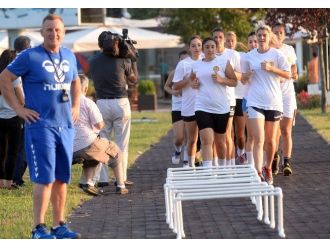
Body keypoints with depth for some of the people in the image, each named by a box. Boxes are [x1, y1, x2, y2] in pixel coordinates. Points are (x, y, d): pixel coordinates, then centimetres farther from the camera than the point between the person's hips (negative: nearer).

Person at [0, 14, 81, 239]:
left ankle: (59, 226, 18)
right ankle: (39, 228, -6)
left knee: (61, 178, 10)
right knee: (45, 178, -10)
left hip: (66, 125, 6)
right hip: (40, 125, -6)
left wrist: (76, 106, 16)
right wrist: (19, 108, -9)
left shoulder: (69, 57, 12)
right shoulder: (29, 57, -7)